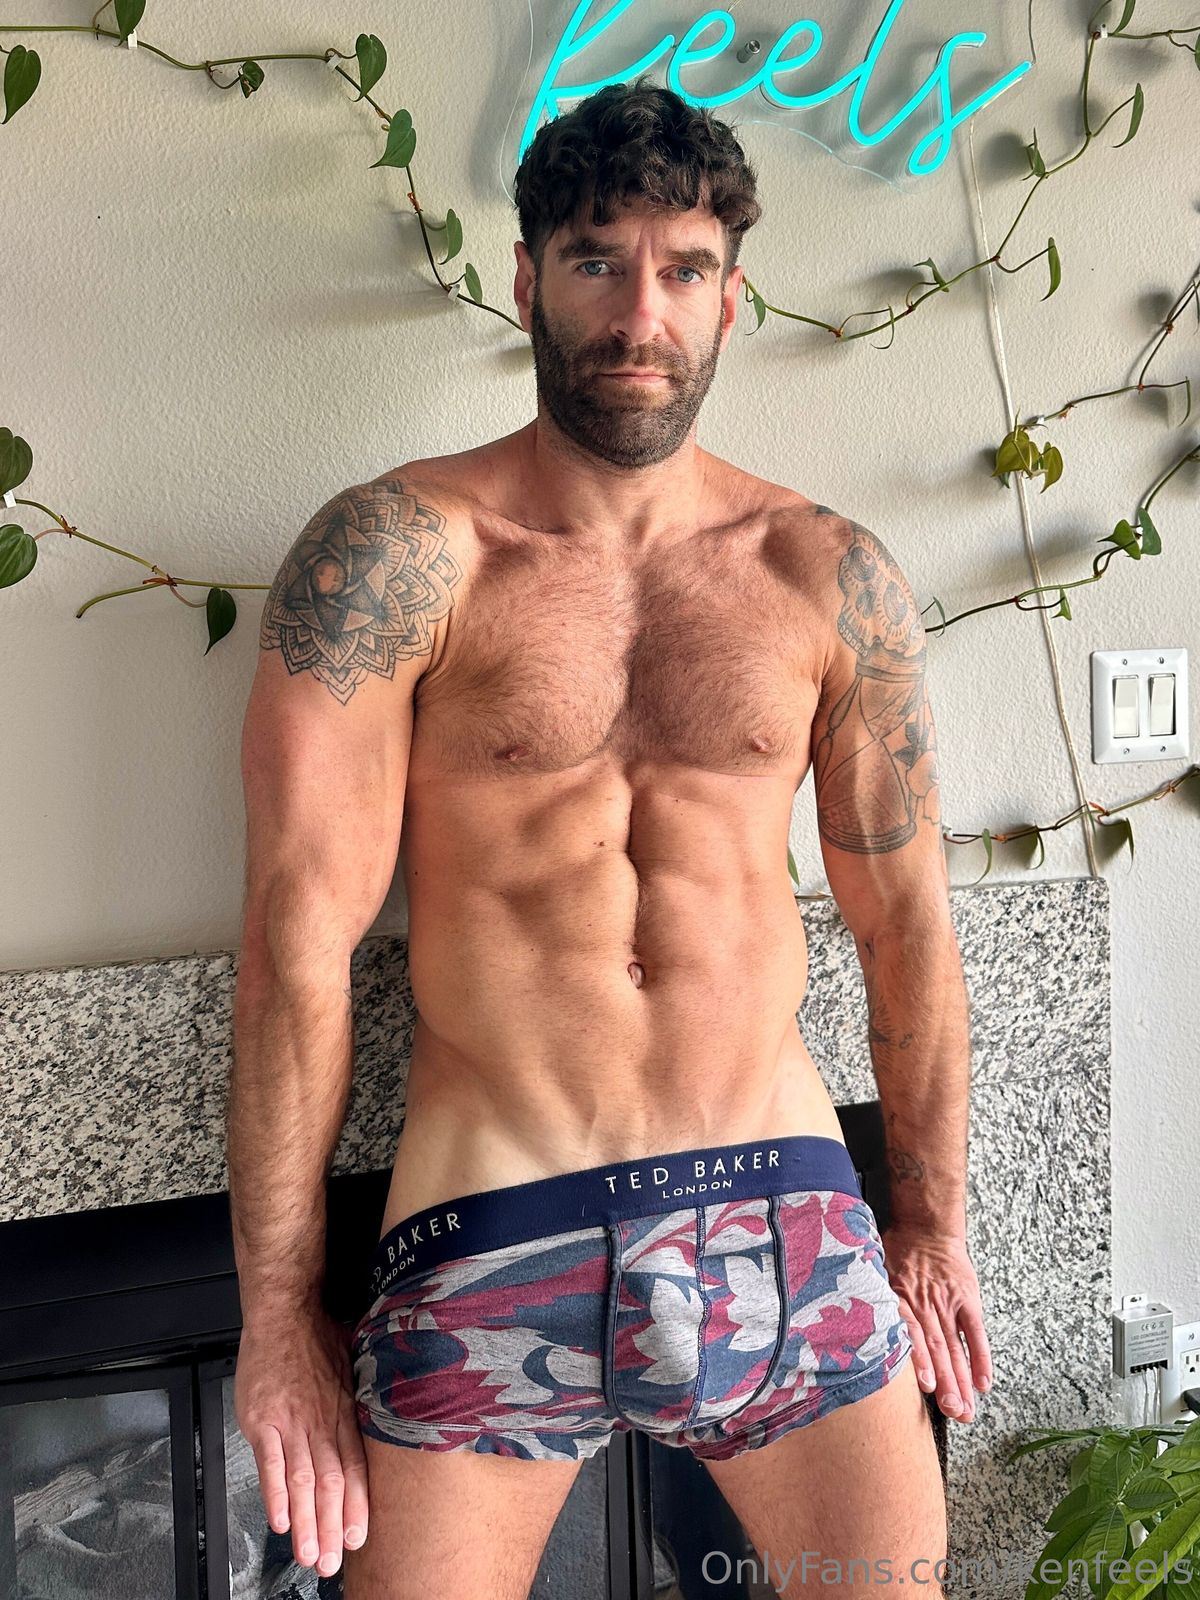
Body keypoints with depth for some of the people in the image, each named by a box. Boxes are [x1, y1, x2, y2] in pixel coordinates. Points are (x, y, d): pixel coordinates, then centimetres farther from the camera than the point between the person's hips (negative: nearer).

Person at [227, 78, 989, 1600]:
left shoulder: (831, 577, 3)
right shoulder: (391, 554, -6)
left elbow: (904, 917, 10)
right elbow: (299, 938, -9)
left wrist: (931, 1224, 16)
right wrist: (278, 1311, -8)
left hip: (786, 1204, 3)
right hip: (486, 1232, -2)